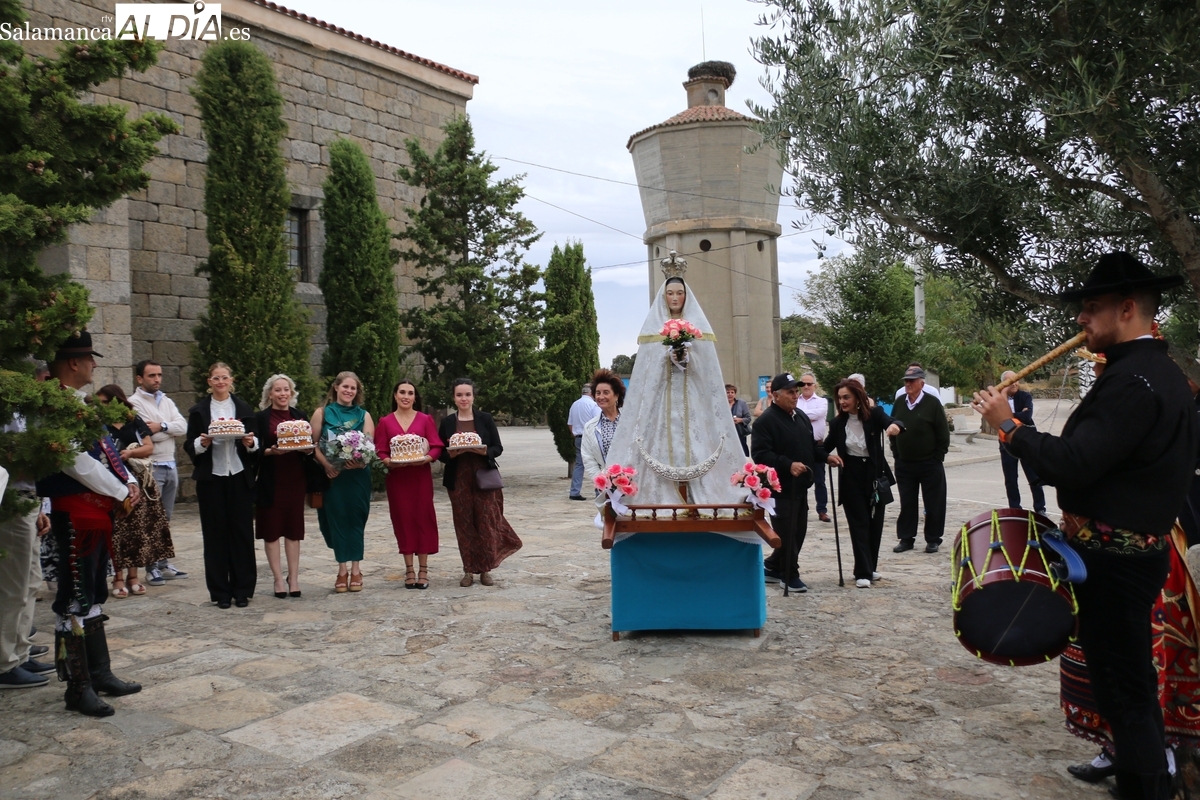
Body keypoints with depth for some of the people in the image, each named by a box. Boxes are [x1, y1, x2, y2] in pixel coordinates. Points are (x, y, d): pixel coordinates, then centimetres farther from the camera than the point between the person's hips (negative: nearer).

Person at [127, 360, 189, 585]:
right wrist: (171, 429, -5)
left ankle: (163, 564, 19)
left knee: (165, 518, 12)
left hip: (170, 466, 7)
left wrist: (161, 426, -13)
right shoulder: (134, 403, -6)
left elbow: (183, 427, 2)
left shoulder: (167, 402, 15)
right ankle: (151, 567, 3)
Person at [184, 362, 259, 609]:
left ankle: (242, 589, 11)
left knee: (242, 532, 1)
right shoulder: (199, 410, 7)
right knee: (215, 534, 2)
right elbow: (189, 445, 5)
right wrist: (202, 443, -15)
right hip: (211, 478, -1)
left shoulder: (243, 408, 10)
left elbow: (255, 442, 10)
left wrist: (250, 443, -11)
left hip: (240, 477, 1)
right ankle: (220, 591, 11)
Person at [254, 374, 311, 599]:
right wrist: (271, 451, -21)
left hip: (295, 479, 3)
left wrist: (308, 449, -10)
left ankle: (294, 577, 12)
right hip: (271, 481, -2)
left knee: (294, 528, 5)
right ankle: (278, 579, 9)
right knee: (271, 529, 1)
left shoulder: (300, 416, 10)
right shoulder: (261, 418, 1)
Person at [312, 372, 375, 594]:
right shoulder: (322, 413, 6)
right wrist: (326, 465, -15)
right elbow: (313, 444, -1)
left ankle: (355, 569, 10)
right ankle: (342, 569, 10)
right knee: (336, 519, 1)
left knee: (356, 519, 2)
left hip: (357, 474, 1)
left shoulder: (363, 415, 9)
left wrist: (361, 461, -19)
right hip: (332, 474, -1)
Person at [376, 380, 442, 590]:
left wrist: (426, 458, -19)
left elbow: (437, 447, -1)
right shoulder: (385, 422, 7)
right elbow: (380, 452, 3)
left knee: (423, 518, 0)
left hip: (421, 476, -1)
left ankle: (423, 570, 7)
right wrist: (389, 462, -16)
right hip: (396, 477, 1)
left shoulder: (425, 420, 5)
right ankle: (409, 569, 11)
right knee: (403, 520, 3)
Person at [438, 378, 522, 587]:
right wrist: (451, 453, -15)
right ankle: (469, 570, 13)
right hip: (458, 480, 1)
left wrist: (484, 451, -17)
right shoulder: (447, 423, 5)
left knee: (486, 522, -1)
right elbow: (440, 453, 6)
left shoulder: (486, 419, 3)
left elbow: (498, 448, 2)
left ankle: (486, 568, 11)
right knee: (464, 525, 3)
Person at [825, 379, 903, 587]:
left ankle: (870, 567, 27)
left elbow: (889, 422, -28)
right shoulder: (838, 422, -3)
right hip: (851, 477, 0)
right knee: (859, 524, 0)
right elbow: (826, 447, 3)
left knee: (875, 523, 11)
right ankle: (863, 572, 2)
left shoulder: (874, 413, -9)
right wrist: (828, 456, -19)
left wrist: (895, 426, -50)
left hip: (875, 474, 0)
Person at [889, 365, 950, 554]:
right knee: (906, 503, 9)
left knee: (933, 503, 4)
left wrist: (937, 458, -7)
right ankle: (906, 538, 17)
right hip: (904, 464, 4)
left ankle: (933, 539, 16)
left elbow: (943, 434, -7)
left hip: (929, 464, -4)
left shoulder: (933, 403, -8)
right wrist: (896, 453, 8)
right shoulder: (899, 403, 5)